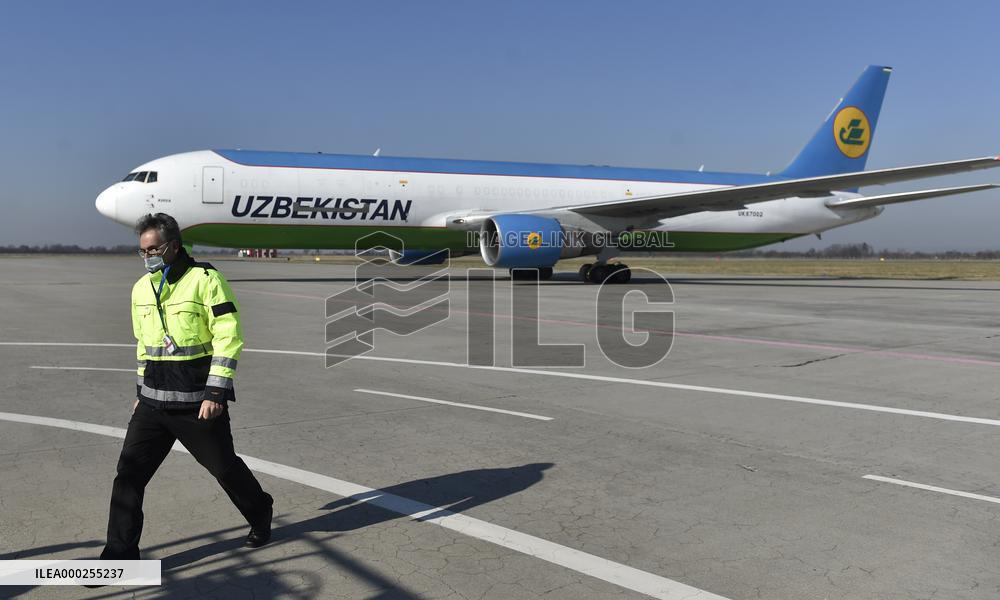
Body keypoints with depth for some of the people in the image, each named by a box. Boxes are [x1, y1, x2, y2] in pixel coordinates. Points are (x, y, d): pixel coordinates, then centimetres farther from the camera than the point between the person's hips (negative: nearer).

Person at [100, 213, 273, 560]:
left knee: (224, 466, 8)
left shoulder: (205, 279, -11)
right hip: (153, 401, 6)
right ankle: (120, 553, 11)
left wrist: (216, 392, -19)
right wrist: (142, 390, 20)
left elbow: (228, 338, -15)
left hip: (198, 400, -6)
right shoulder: (142, 288, 11)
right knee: (129, 473, 0)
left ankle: (261, 518, 33)